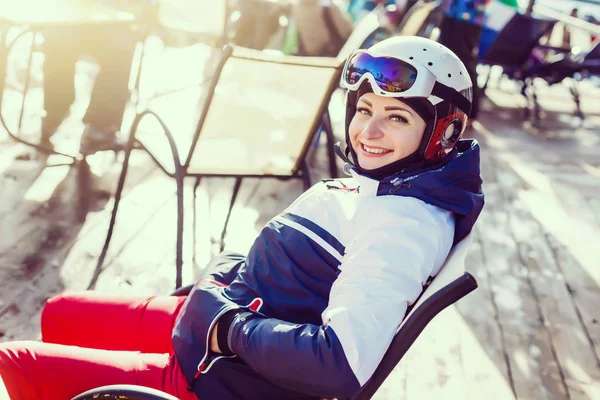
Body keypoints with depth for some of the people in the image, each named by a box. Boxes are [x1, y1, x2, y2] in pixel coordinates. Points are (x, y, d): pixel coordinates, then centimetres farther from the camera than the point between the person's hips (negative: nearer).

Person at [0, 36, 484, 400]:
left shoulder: (408, 221, -25)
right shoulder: (379, 189, 4)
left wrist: (231, 326, -22)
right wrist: (220, 287, 1)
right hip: (221, 319, 9)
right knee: (61, 315, 23)